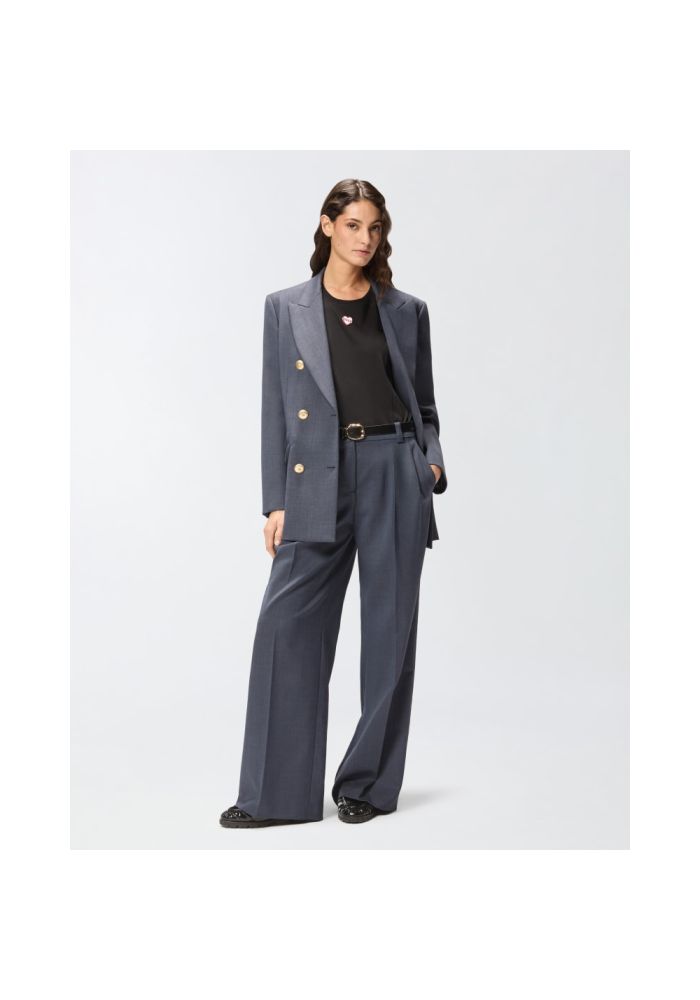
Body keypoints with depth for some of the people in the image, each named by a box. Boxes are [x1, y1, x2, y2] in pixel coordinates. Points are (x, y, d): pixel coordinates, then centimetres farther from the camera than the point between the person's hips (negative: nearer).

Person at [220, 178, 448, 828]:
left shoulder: (406, 310, 10)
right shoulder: (286, 308, 7)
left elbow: (423, 404, 15)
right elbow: (276, 410, 5)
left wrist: (432, 462, -5)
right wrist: (275, 502, -1)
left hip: (394, 471, 1)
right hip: (319, 478, 0)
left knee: (389, 628, 3)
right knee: (287, 622, -6)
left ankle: (369, 785, 17)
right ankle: (277, 794, 5)